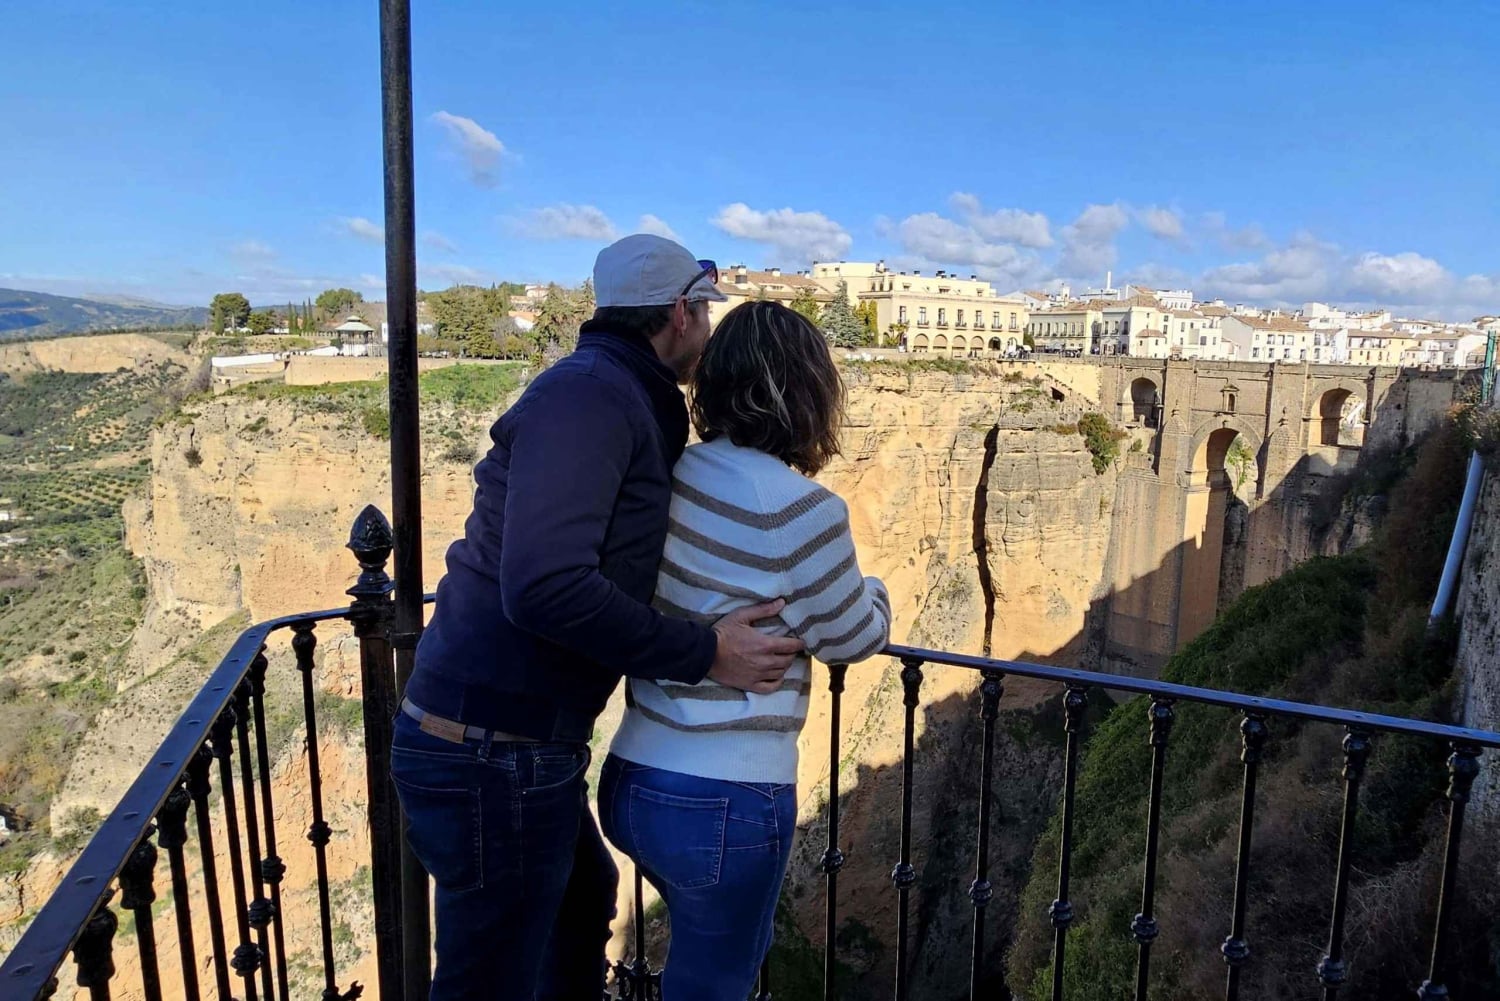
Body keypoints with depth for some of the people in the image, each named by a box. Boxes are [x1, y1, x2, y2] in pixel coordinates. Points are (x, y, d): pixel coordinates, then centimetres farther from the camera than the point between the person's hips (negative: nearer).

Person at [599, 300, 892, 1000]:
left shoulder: (671, 475, -1)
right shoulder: (804, 511, -19)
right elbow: (854, 638, -3)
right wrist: (874, 591, 17)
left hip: (634, 781, 7)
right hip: (727, 802, -6)